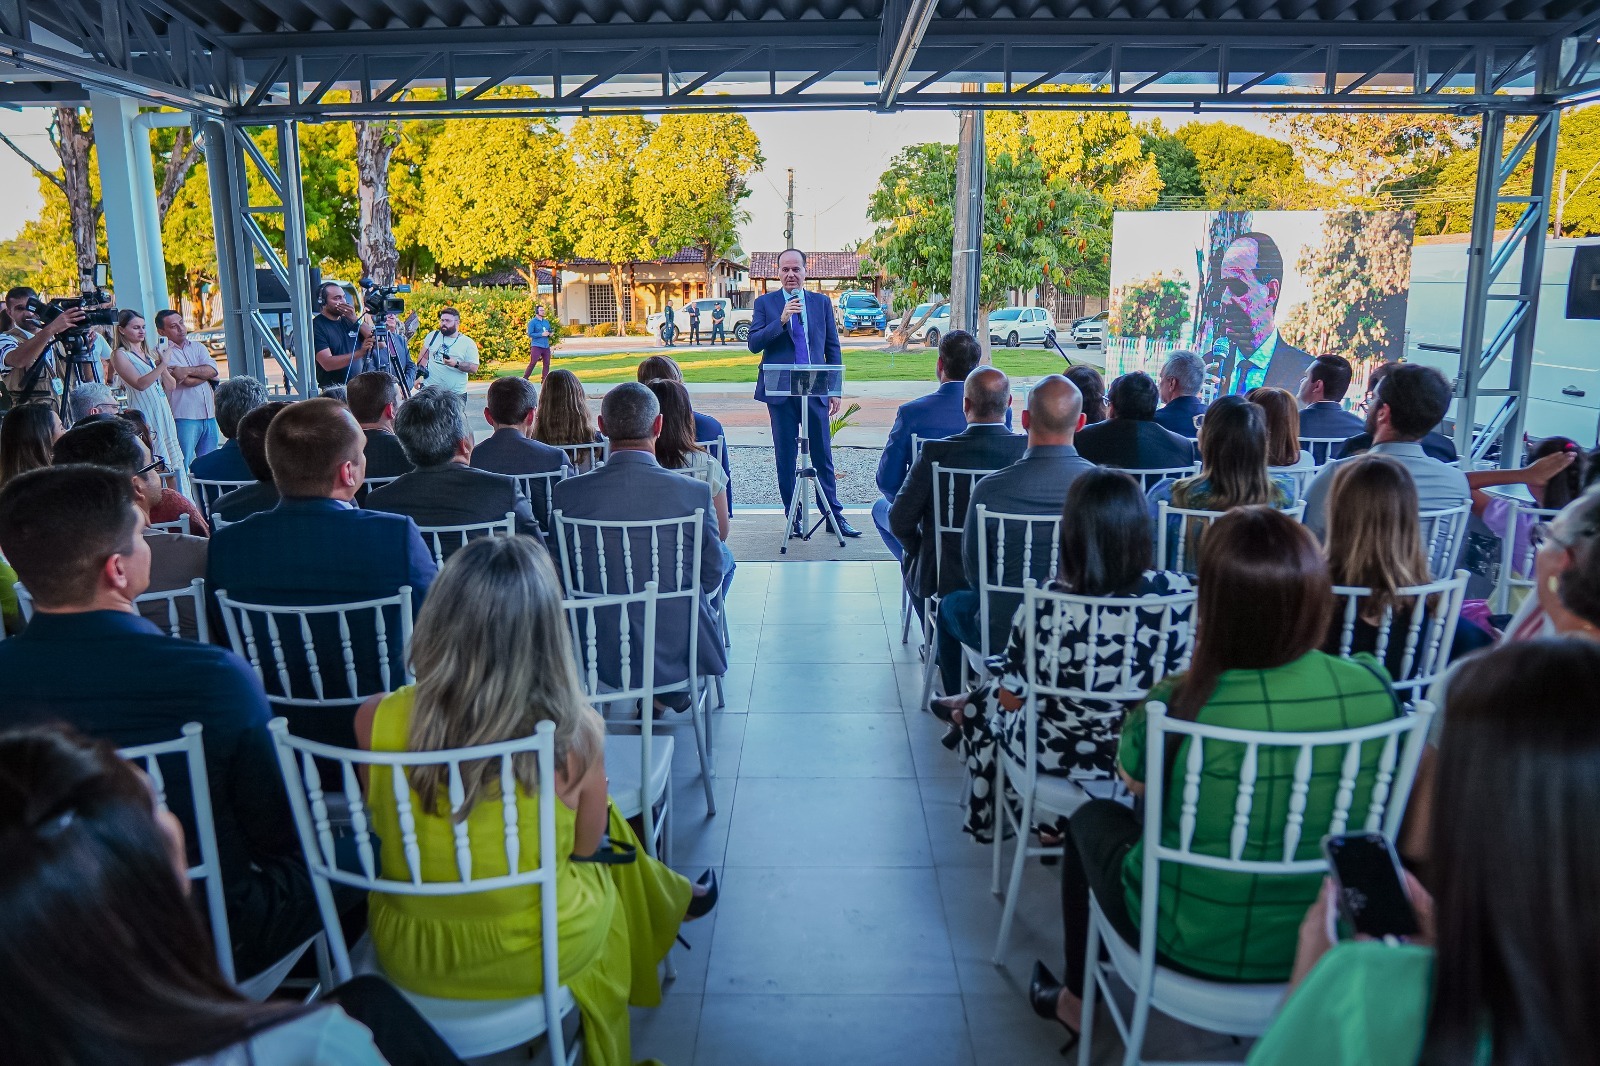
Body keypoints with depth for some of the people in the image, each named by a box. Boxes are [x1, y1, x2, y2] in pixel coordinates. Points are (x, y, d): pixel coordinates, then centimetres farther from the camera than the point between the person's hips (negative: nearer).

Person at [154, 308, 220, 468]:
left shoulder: (197, 347, 16)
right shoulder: (163, 352, -3)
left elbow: (213, 369, -1)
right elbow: (187, 381, -13)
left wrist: (187, 370, -12)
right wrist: (206, 374, 3)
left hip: (209, 414, 6)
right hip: (184, 417, -6)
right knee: (182, 466, -6)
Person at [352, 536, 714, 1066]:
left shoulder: (377, 720, -22)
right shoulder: (576, 733, -27)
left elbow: (381, 826, -2)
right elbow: (586, 846, -8)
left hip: (409, 954, 3)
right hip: (537, 953, -2)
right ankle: (673, 900, 57)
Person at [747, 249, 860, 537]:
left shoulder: (822, 302, 10)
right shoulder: (765, 303, 5)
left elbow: (833, 347, 11)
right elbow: (754, 344, -5)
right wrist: (781, 320, -18)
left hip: (816, 391, 1)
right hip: (781, 392, -1)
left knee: (823, 457, 4)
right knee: (785, 458, 5)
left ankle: (834, 516, 12)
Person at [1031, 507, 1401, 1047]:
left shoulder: (1180, 703, -29)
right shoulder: (1374, 687, -17)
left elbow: (1132, 780, -7)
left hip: (1193, 943, -4)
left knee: (1092, 818, 26)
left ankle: (1077, 999, 45)